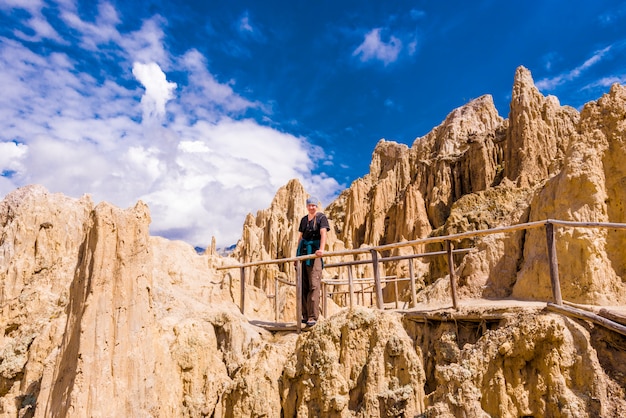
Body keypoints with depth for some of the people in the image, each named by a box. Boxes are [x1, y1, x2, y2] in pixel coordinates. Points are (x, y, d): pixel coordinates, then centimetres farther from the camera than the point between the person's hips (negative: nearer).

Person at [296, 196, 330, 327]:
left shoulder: (321, 218, -3)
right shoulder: (303, 219, 16)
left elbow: (323, 234, -18)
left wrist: (321, 249, -34)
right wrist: (297, 253, 19)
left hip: (314, 252, -6)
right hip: (303, 251, 6)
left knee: (314, 284, -12)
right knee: (303, 285, 6)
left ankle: (313, 316, -11)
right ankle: (305, 315, 14)